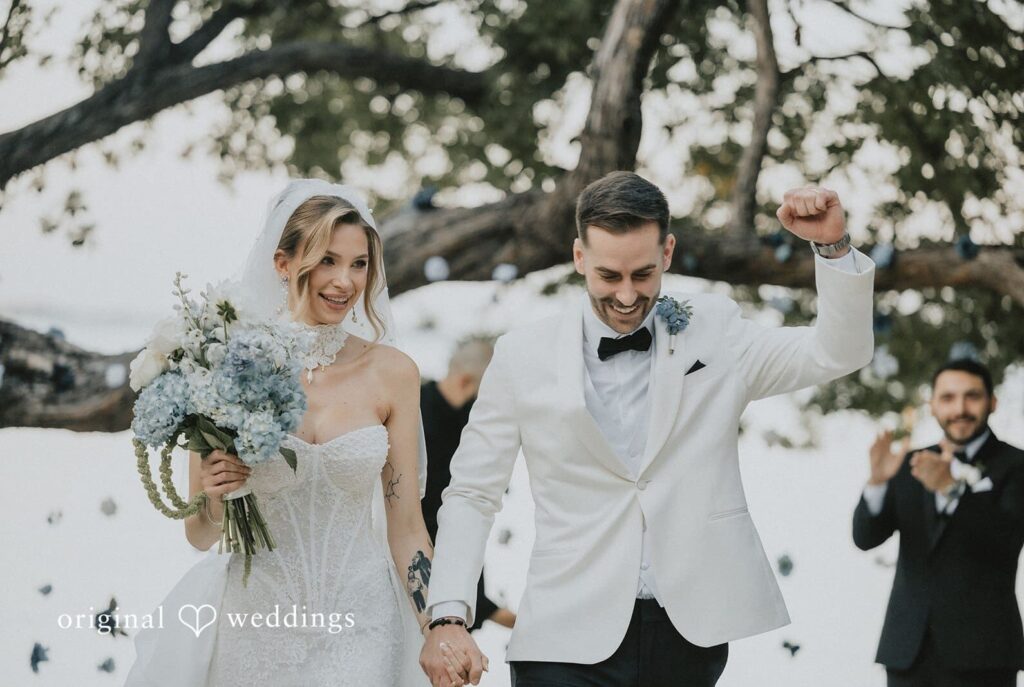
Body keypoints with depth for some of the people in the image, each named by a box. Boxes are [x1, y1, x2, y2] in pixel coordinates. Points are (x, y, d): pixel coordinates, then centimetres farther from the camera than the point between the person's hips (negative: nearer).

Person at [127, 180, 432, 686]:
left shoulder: (391, 373, -2)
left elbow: (405, 529, 2)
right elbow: (199, 535, 3)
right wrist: (213, 499, -18)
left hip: (359, 633, 0)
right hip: (255, 631, 0)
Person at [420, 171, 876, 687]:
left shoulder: (713, 334, 5)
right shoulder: (524, 357, 1)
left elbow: (839, 353, 1)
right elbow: (471, 495, 5)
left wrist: (832, 245, -14)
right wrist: (448, 617, -7)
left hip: (693, 640, 1)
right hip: (570, 641, -1)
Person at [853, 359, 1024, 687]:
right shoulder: (910, 466, 14)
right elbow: (865, 536, 4)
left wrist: (950, 487, -29)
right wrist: (877, 482, -15)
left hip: (979, 651, -4)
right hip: (909, 650, 4)